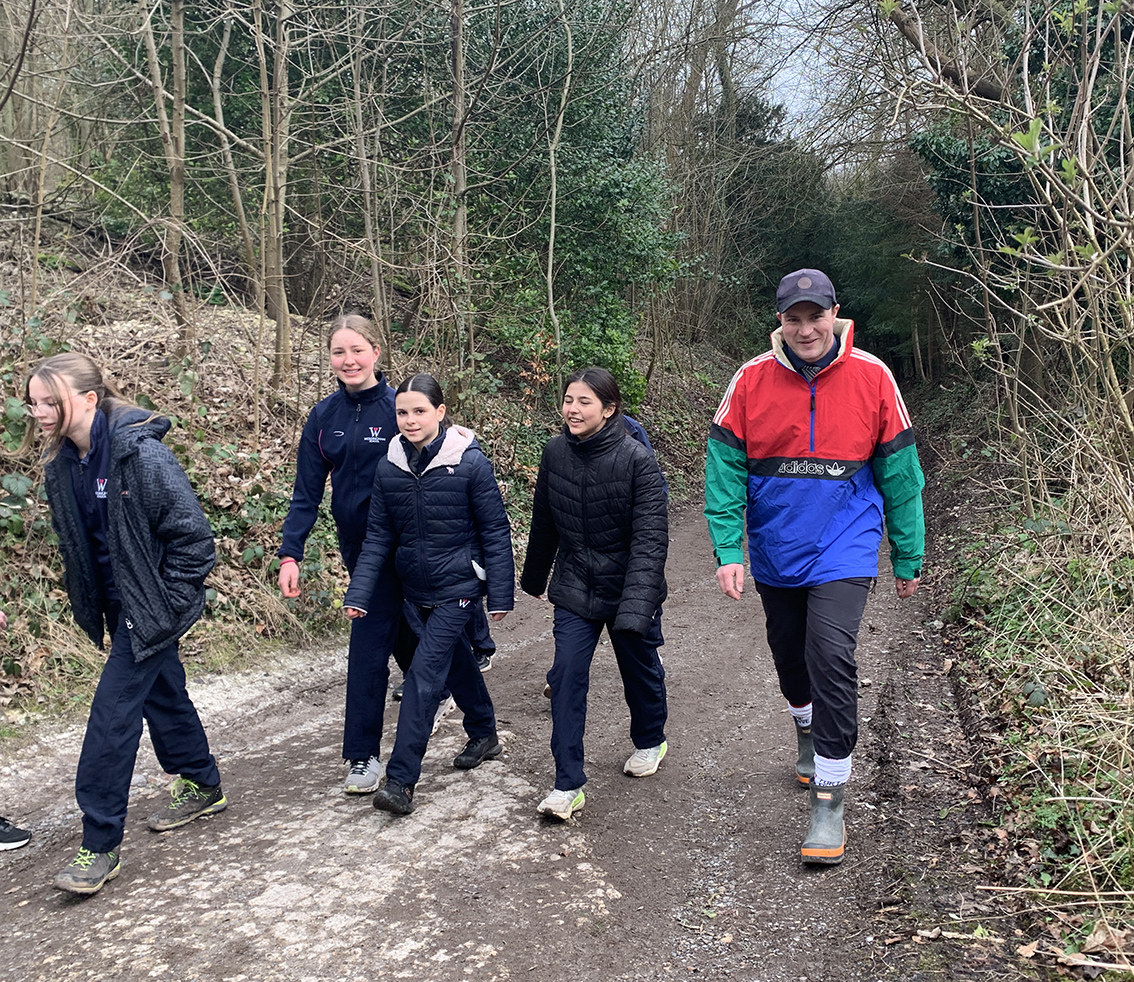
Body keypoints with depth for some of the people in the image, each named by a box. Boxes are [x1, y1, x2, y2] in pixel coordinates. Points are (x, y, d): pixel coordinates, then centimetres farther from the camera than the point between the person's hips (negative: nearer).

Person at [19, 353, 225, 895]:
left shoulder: (141, 455, -23)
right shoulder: (61, 464, 1)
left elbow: (192, 534, -20)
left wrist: (165, 605, -16)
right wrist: (87, 597, 12)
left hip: (150, 608, -8)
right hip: (118, 604, 8)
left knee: (113, 712, -7)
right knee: (162, 695, 20)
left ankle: (100, 843, 5)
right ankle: (203, 786, 40)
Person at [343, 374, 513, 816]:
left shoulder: (470, 462, -15)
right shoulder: (389, 467, -3)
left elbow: (495, 532, -10)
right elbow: (378, 536, 2)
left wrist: (500, 594, -9)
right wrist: (359, 593, -6)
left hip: (457, 587, -5)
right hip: (415, 589, 5)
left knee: (425, 674, -10)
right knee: (457, 664, 20)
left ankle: (401, 779, -4)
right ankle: (484, 737, 42)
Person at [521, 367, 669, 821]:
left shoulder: (637, 459, -20)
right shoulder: (555, 453, -5)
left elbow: (650, 537, -23)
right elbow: (544, 523, 9)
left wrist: (636, 606, -32)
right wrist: (534, 577, 20)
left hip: (630, 587, -3)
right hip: (575, 588, 3)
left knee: (640, 669, 17)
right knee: (566, 677, -6)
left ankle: (649, 741, 46)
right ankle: (568, 784, 4)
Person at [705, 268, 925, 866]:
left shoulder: (871, 378, -7)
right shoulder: (751, 381, -6)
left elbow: (898, 474, 0)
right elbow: (724, 469, -4)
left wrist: (908, 559, 5)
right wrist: (727, 551, -13)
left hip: (844, 550, -2)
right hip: (774, 553, 3)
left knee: (831, 657, -15)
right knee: (789, 655, 18)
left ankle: (829, 799, -2)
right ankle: (808, 733, 49)